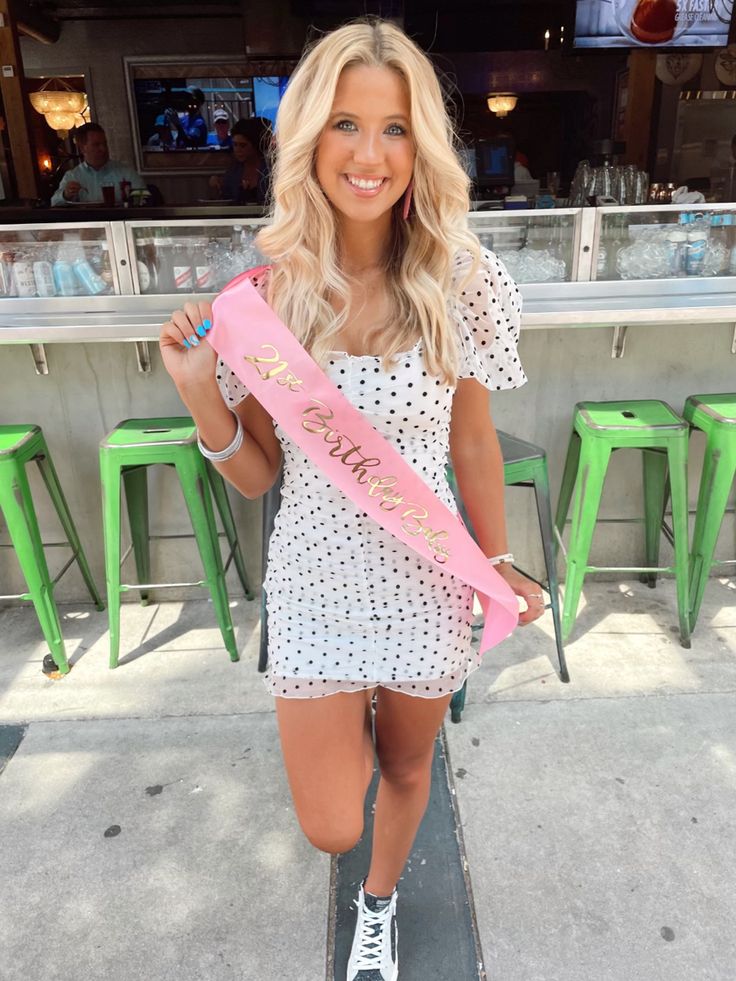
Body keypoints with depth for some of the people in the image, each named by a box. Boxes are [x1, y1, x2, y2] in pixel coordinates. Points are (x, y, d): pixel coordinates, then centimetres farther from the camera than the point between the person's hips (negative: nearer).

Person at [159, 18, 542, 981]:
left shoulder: (462, 285, -11)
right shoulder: (264, 294, -10)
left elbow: (473, 445, 0)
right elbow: (257, 475, -4)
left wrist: (499, 561, 7)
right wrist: (200, 391, -20)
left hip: (426, 582, 1)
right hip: (316, 583, 0)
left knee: (407, 768, 23)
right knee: (331, 827, 9)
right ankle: (352, 728, 48)